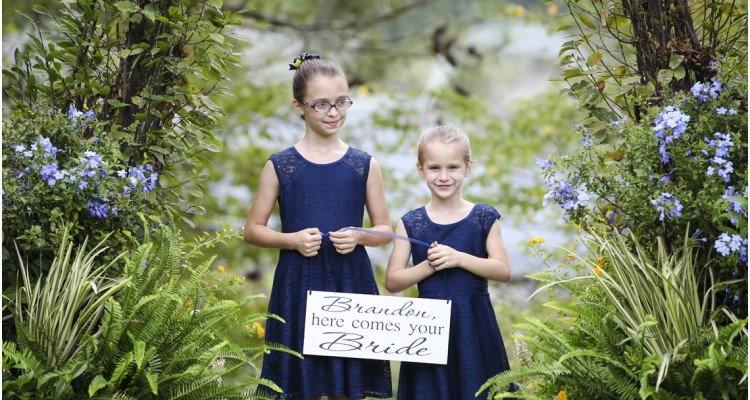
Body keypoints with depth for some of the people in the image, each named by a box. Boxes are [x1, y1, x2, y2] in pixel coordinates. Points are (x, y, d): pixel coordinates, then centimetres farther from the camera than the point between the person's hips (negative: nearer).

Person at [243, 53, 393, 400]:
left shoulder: (364, 165, 4)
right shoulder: (280, 166, 2)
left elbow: (385, 229, 10)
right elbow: (252, 230, 6)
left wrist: (359, 238, -11)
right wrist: (291, 240, -12)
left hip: (351, 284, 1)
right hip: (297, 285, -1)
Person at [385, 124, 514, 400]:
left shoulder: (484, 218, 2)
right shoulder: (410, 224, 3)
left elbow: (503, 271, -4)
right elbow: (392, 281, 1)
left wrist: (458, 258, -14)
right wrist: (429, 266, -13)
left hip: (474, 325, 0)